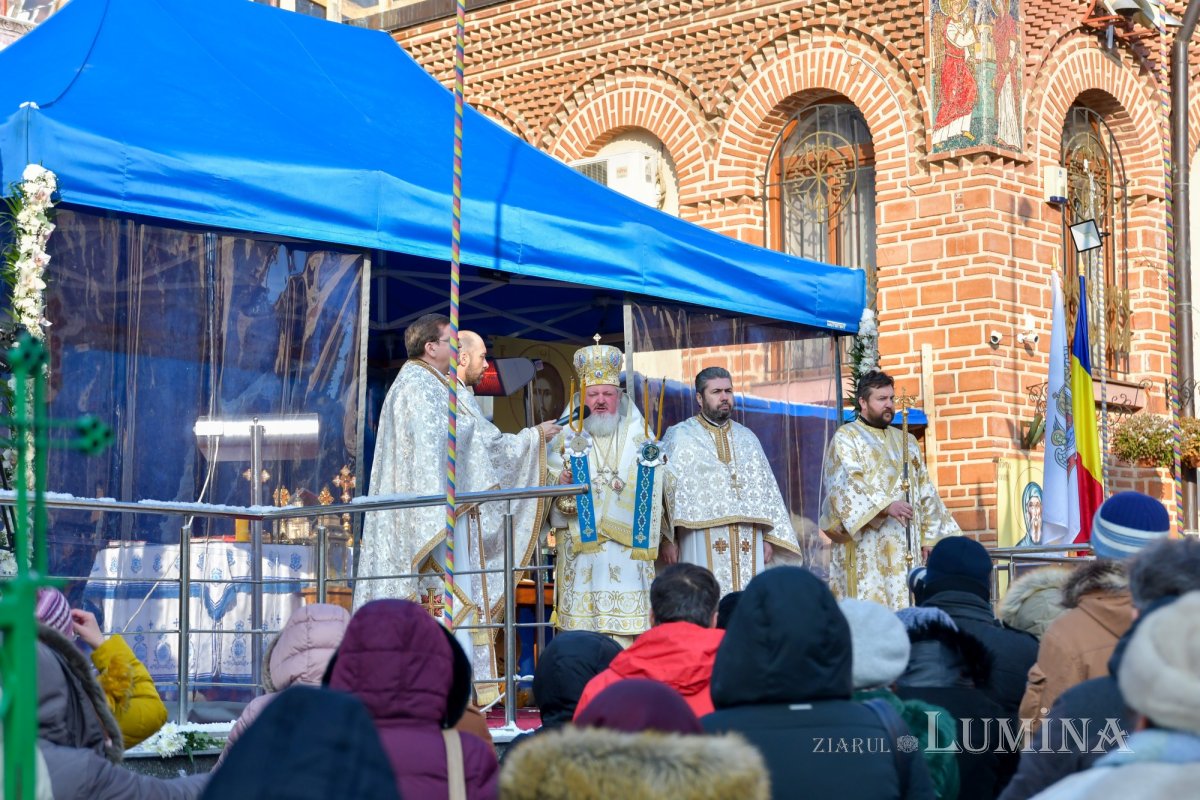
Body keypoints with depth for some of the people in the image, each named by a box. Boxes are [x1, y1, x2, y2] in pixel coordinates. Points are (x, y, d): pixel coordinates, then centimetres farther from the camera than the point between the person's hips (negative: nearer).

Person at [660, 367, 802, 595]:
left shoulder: (747, 438, 17)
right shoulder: (679, 437, 5)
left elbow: (766, 490, 18)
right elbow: (664, 490, -1)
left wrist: (768, 538, 11)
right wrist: (666, 538, -9)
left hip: (748, 546, 4)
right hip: (702, 546, -4)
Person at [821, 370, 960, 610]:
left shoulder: (906, 441, 20)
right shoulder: (846, 437, 2)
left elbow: (924, 492, 20)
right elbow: (847, 484, -13)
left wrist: (930, 536, 10)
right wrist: (885, 506, -25)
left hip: (905, 546, 6)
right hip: (865, 548, -5)